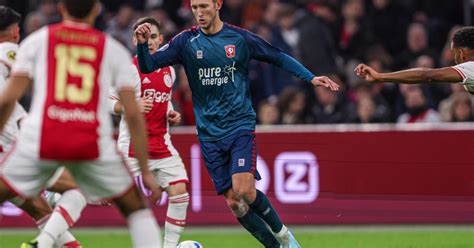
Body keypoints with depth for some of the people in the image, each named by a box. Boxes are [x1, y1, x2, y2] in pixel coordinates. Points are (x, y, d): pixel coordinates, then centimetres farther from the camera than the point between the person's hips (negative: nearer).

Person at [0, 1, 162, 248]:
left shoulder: (36, 41, 13)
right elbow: (133, 114, 7)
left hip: (41, 139, -1)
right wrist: (145, 171, 12)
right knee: (136, 207, 20)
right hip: (94, 144, 1)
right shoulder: (113, 49, 13)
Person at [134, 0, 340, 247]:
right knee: (233, 202, -2)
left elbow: (279, 58, 9)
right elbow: (148, 66, -5)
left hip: (240, 126, -2)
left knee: (244, 191, -21)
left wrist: (311, 78, 0)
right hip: (209, 134, 2)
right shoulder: (186, 41, 0)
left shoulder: (240, 38, -2)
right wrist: (142, 44, -25)